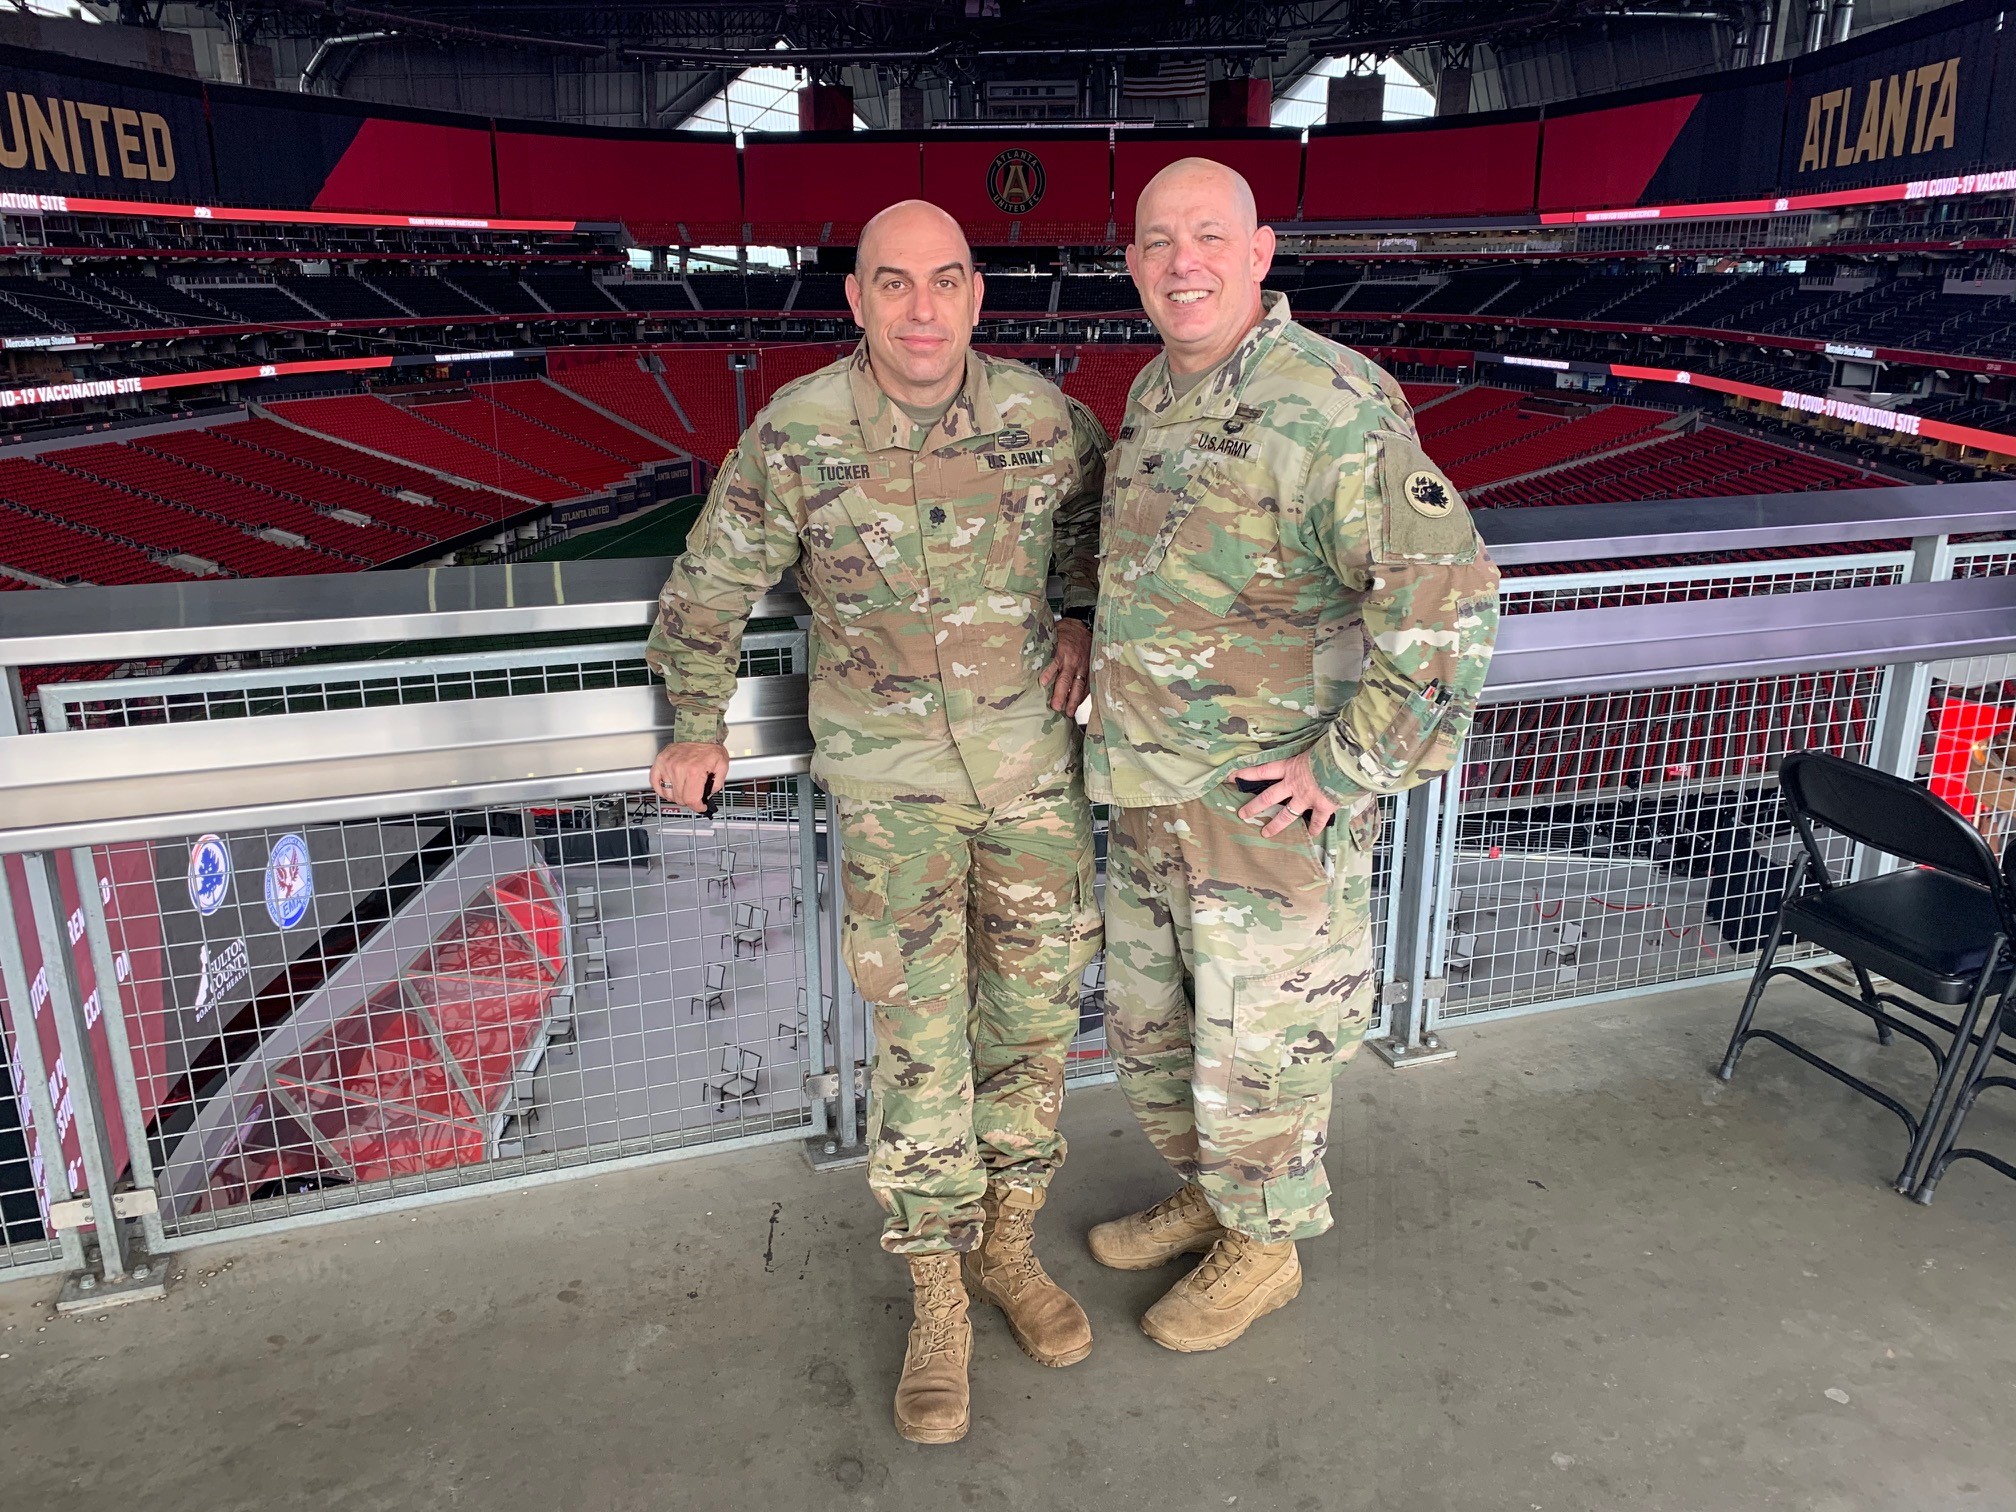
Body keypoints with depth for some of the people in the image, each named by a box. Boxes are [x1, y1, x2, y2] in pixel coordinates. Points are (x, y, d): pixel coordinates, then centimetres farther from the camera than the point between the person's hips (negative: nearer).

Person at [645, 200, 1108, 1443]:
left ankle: (1008, 1244, 31)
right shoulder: (795, 434, -11)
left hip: (1032, 748, 3)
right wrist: (695, 726, 4)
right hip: (888, 765, -2)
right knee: (919, 1033, -2)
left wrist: (1082, 616, 3)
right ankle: (938, 1300, 16)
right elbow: (710, 588, 1)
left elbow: (1095, 503, 16)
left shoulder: (1043, 417, -7)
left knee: (1035, 1010, 10)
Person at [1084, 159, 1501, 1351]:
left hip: (1269, 806, -8)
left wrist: (1346, 767, -24)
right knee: (1147, 1021, 22)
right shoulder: (1153, 394, 8)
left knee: (1257, 1046, 10)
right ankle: (1206, 1195, 47)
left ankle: (1264, 1248, 35)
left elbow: (1446, 601, -28)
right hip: (1147, 795, 9)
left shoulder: (1329, 407, -21)